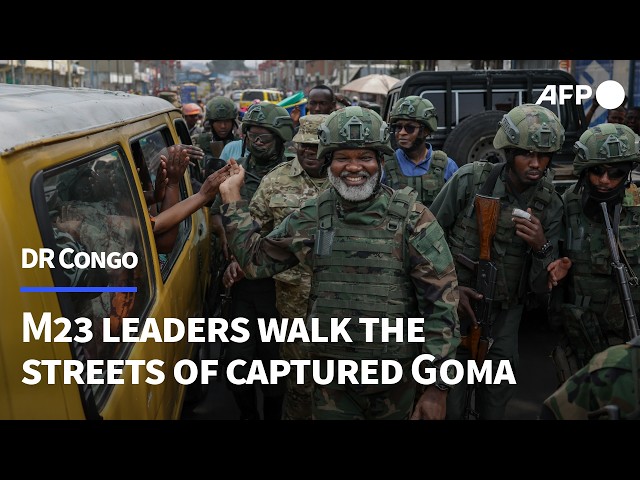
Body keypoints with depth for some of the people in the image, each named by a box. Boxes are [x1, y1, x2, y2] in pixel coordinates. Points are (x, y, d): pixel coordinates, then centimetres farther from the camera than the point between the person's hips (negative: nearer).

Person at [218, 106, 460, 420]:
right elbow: (256, 260, 9)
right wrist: (232, 197, 5)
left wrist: (438, 386, -11)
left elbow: (440, 303, -11)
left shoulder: (412, 220, -11)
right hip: (331, 373, 2)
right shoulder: (311, 217, -1)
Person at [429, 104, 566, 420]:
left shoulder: (551, 206, -3)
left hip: (505, 314, 3)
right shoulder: (469, 180, -11)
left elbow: (542, 288, -3)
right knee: (450, 402, 5)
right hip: (454, 303, -2)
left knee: (495, 403, 14)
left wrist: (541, 247, -20)